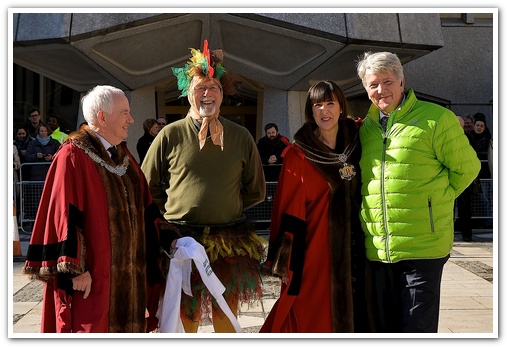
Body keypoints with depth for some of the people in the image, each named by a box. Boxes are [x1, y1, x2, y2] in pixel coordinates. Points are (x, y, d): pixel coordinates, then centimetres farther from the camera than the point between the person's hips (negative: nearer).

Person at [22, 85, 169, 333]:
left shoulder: (124, 156, 12)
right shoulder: (73, 156, -12)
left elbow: (144, 207, 15)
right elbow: (64, 216, -17)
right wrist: (76, 269, -20)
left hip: (127, 269, 8)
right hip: (95, 273, -8)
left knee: (126, 326, 13)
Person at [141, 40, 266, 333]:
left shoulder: (241, 137, 5)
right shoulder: (170, 135, 0)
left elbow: (256, 191, 15)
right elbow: (147, 187, 8)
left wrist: (225, 207, 9)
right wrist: (175, 210, 5)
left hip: (230, 245, 2)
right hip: (182, 240, -1)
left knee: (226, 321, 10)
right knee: (185, 321, 4)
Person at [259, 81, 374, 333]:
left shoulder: (354, 146, 7)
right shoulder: (298, 155, -7)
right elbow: (288, 209, -10)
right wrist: (284, 261, -12)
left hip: (350, 252, 5)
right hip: (312, 253, -5)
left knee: (347, 317, 11)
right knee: (309, 319, 2)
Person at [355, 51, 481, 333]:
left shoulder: (435, 118, -6)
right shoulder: (365, 126, 11)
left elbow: (466, 167, 0)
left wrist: (434, 200, -1)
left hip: (423, 245, -5)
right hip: (378, 248, 5)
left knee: (418, 328, 2)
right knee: (387, 327, 15)